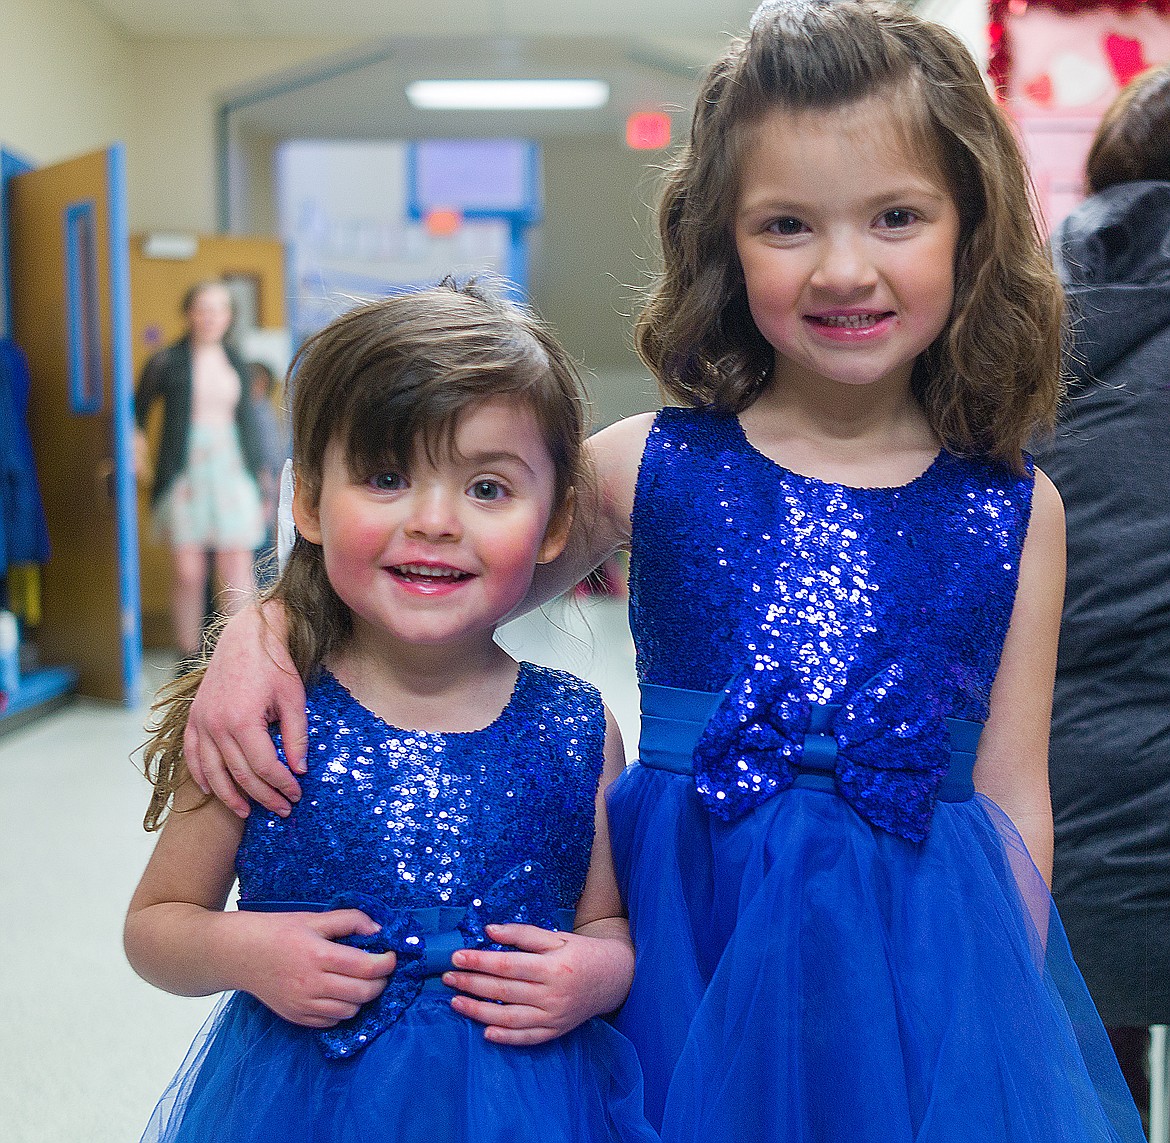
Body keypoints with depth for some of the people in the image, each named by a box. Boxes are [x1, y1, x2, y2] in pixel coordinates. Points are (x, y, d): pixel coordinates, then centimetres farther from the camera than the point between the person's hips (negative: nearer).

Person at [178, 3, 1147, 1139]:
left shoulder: (1016, 511, -2)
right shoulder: (649, 466, -5)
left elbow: (1013, 794, 2)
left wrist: (1005, 1009, -2)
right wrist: (260, 625, -11)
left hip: (923, 957, 1)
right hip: (684, 932, 0)